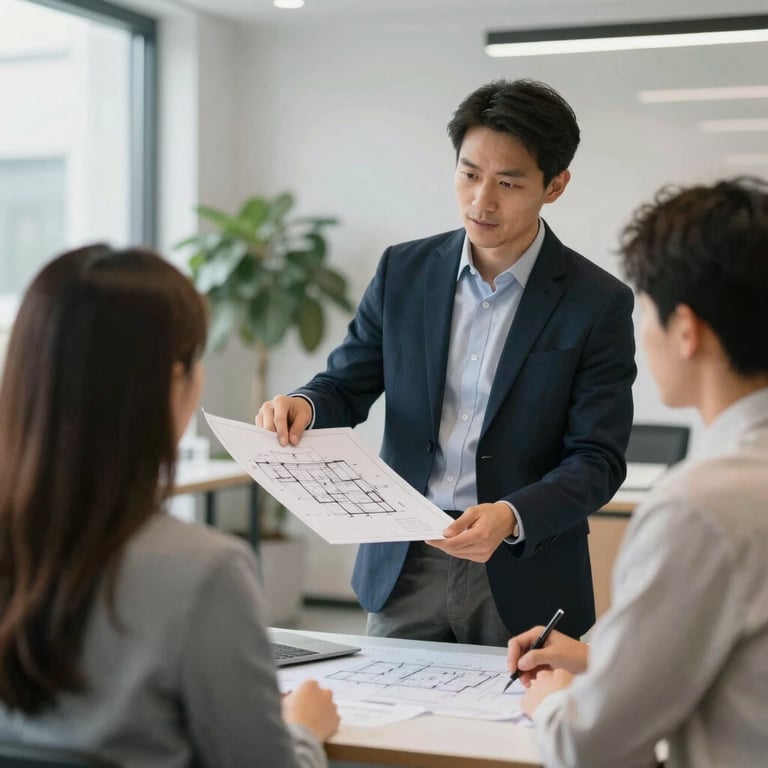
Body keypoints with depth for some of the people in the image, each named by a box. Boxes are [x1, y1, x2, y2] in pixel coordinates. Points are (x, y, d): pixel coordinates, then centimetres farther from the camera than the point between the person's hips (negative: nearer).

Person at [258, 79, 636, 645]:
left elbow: (597, 460, -9)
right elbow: (347, 387, 9)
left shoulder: (598, 303, -8)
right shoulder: (404, 271, 3)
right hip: (403, 567, 3)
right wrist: (303, 406, -15)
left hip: (523, 581, -2)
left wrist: (512, 518, -26)